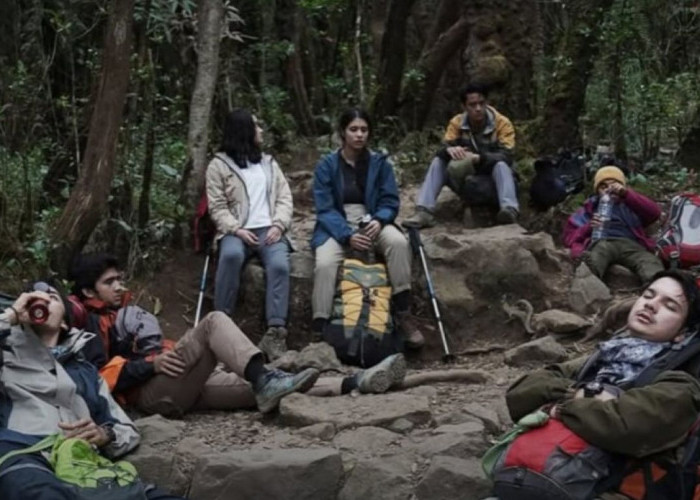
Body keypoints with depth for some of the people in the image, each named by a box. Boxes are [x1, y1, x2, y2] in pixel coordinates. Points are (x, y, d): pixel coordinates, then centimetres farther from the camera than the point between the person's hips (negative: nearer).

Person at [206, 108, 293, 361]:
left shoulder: (269, 163, 23)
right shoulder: (219, 165, 9)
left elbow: (285, 198, 14)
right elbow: (217, 207, 2)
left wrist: (278, 225, -6)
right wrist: (237, 230, -16)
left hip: (269, 229, 3)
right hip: (237, 231, -3)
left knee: (279, 264, -31)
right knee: (231, 255, -38)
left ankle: (276, 331, -36)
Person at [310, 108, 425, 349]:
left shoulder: (380, 163, 5)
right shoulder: (327, 165, -1)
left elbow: (389, 202, 3)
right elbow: (325, 208, -7)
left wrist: (379, 221, -21)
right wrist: (348, 236, -23)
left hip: (371, 223, 2)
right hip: (336, 228, -1)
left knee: (399, 242, -31)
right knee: (324, 264, -33)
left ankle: (403, 314, -23)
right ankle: (319, 330, -32)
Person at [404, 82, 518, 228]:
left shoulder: (502, 123, -14)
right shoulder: (457, 122, -4)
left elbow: (506, 156, -25)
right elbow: (445, 147, -14)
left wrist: (478, 158, -42)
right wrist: (450, 150, -40)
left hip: (493, 180, -3)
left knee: (501, 165, -35)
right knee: (438, 162, -16)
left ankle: (509, 210, -59)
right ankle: (424, 212, -32)